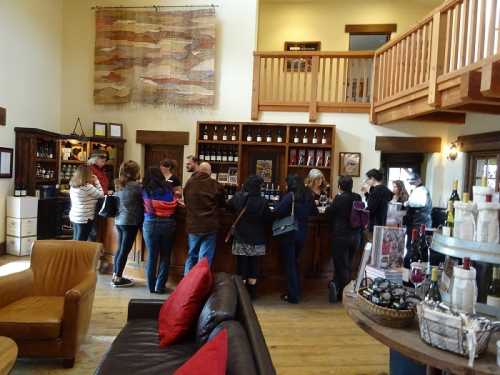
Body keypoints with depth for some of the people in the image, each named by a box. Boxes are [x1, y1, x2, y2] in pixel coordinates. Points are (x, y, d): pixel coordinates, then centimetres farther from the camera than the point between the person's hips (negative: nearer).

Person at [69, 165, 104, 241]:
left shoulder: (73, 185, 6)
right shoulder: (87, 187, -20)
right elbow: (101, 195, -10)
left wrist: (93, 183, 9)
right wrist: (96, 182, -3)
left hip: (74, 217, 8)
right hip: (85, 219, -8)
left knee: (75, 241, 17)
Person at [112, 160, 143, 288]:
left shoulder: (119, 185, 8)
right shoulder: (136, 186, -14)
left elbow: (117, 201, 16)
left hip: (119, 220, 8)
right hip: (131, 222, -7)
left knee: (120, 248, 16)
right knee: (125, 250, 1)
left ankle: (115, 275, 23)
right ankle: (118, 278, 8)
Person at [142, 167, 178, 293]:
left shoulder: (145, 190, -2)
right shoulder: (168, 187, 1)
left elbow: (146, 208, 2)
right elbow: (174, 205, 7)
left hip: (150, 224, 0)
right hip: (168, 224, 0)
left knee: (151, 255, 10)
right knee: (165, 256, 9)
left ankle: (151, 286, 17)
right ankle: (160, 286, 11)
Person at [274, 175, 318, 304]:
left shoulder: (290, 196, -16)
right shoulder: (308, 196, 3)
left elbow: (277, 212, -24)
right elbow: (315, 212, 18)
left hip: (289, 234, -6)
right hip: (302, 234, 6)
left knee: (290, 264, 4)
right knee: (295, 262, 21)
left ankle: (293, 296, 10)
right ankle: (297, 292, 28)